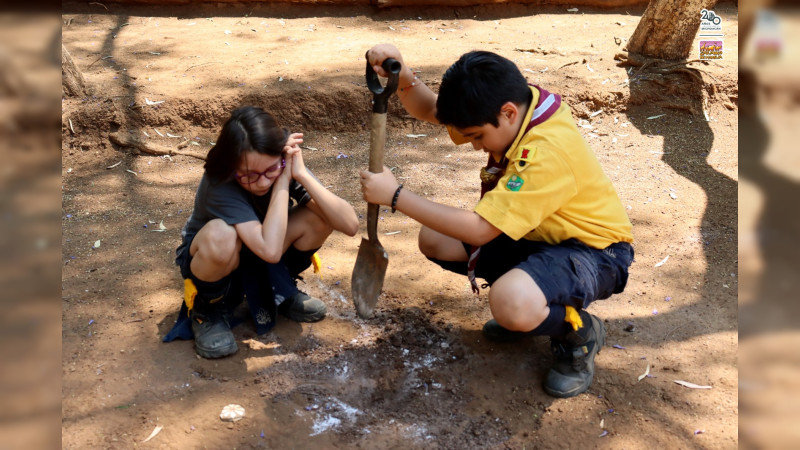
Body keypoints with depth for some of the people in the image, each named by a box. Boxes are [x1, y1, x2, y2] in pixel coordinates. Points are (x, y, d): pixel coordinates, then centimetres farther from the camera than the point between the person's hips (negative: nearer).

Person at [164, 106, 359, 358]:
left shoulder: (286, 166, -22)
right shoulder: (220, 182, -34)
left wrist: (302, 174, -38)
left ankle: (281, 292, 4)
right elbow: (270, 250, -46)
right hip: (211, 261, -4)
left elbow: (350, 225, -30)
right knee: (220, 235, -40)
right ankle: (207, 309, -8)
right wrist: (281, 182, -40)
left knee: (321, 214, -22)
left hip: (263, 264, 5)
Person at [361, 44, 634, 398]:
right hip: (539, 235, 9)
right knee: (434, 240, -5)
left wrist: (396, 196, -28)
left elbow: (478, 229, -32)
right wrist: (401, 76, -22)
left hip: (594, 250, -8)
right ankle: (526, 304, 10)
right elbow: (429, 109, 0)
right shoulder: (510, 104, -9)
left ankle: (580, 332, -4)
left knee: (511, 305, -38)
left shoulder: (548, 152, -34)